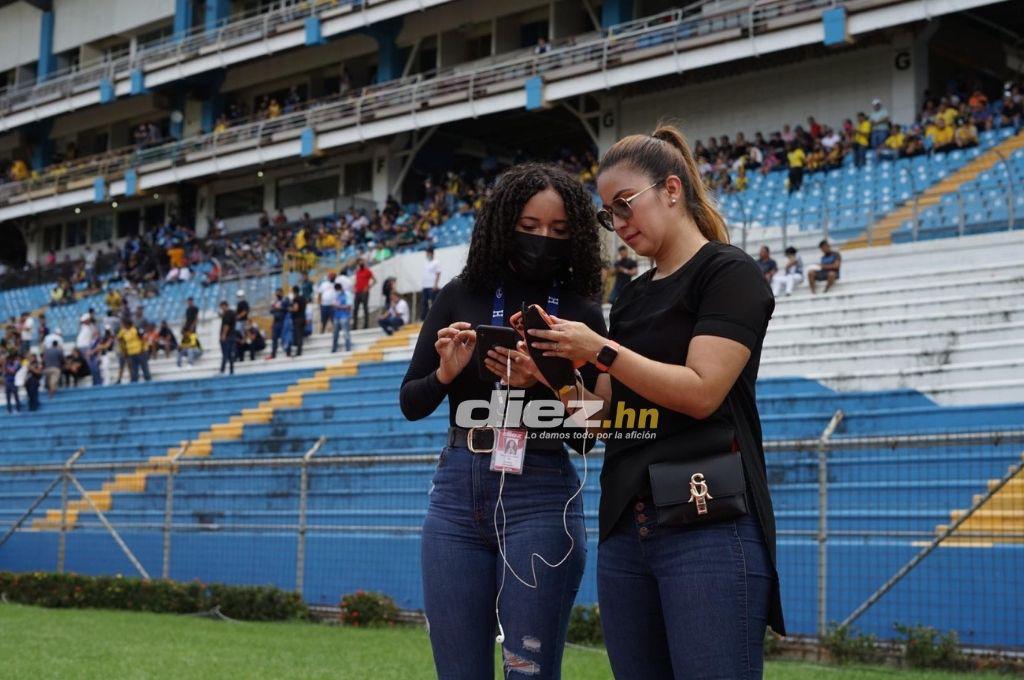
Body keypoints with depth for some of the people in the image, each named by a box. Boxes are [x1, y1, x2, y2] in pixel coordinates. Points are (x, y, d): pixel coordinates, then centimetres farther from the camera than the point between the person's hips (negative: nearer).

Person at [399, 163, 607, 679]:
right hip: (457, 492, 3)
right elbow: (411, 404, 9)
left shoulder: (581, 314, 1)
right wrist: (446, 373, -12)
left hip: (539, 499, -2)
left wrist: (537, 385, -18)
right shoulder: (461, 297, 6)